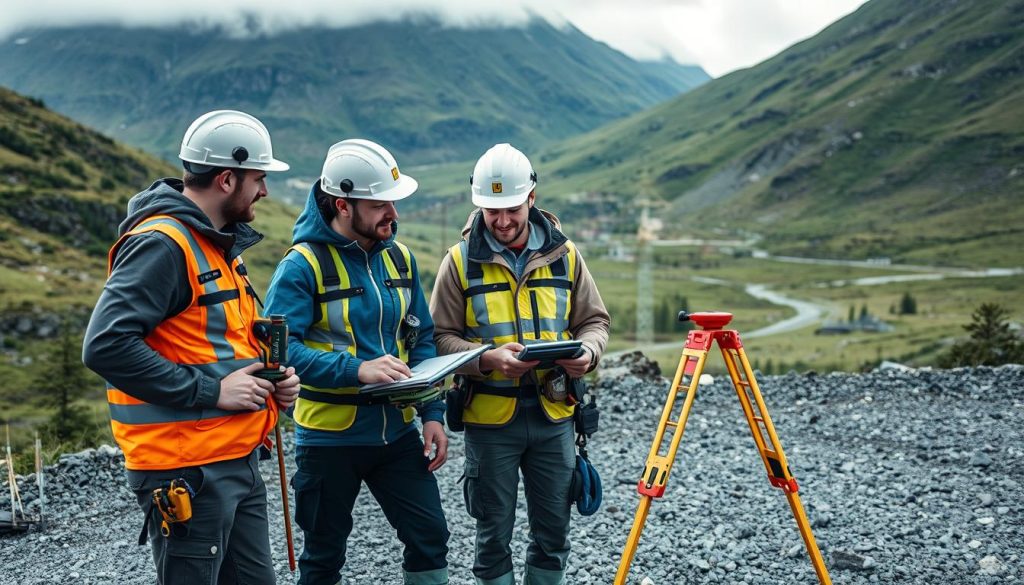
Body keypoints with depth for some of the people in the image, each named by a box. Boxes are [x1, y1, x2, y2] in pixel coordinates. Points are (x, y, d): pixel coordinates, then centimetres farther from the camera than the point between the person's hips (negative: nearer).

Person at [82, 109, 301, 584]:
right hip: (188, 470, -9)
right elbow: (106, 346, -25)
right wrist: (210, 390, -22)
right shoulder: (161, 244, -16)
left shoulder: (220, 244, 15)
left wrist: (271, 378, 6)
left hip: (238, 462, 10)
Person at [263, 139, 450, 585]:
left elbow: (421, 340, 9)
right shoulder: (303, 264, -14)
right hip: (329, 436, -4)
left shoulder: (399, 257, 4)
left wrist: (432, 414, 1)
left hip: (396, 430, 5)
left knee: (430, 537, 5)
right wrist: (357, 369, -32)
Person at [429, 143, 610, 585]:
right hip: (490, 419, -2)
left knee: (553, 532, 12)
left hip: (553, 416, 2)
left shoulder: (564, 254, 3)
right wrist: (488, 358, -23)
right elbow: (442, 337, -5)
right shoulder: (461, 260, -4)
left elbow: (594, 320, 9)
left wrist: (586, 352, -14)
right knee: (494, 534, 10)